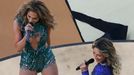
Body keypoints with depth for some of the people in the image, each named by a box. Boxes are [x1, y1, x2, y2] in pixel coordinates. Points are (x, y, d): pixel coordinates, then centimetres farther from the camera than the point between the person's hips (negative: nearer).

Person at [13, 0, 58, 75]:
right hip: (28, 61, -1)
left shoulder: (46, 22, -13)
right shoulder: (18, 22, -15)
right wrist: (26, 35, -27)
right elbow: (18, 48, -13)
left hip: (47, 59, 1)